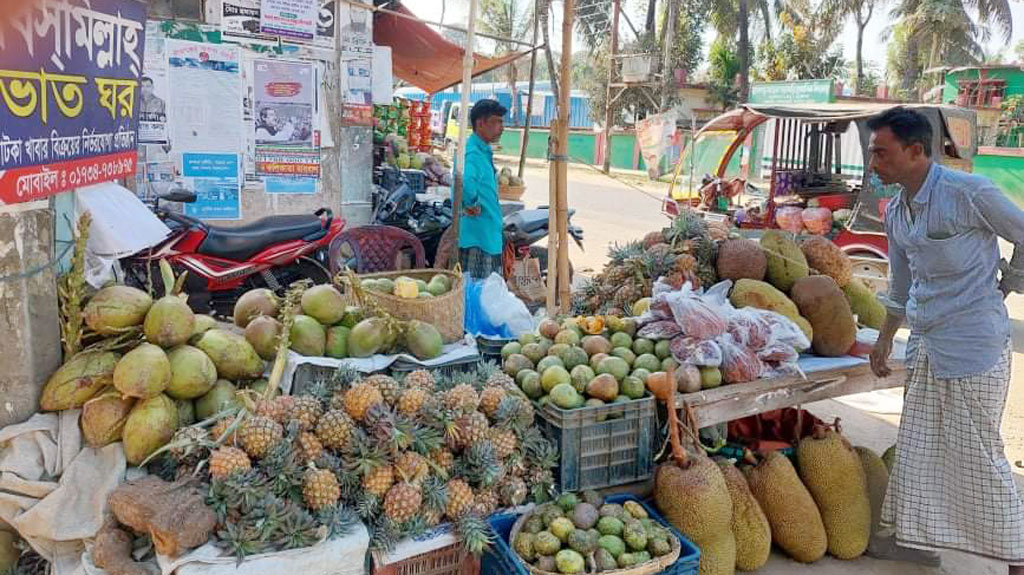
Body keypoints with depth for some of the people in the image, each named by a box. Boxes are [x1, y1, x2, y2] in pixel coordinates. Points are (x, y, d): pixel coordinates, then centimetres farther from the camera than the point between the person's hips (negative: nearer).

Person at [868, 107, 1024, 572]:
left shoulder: (967, 192, -15)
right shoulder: (896, 212, 9)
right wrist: (884, 339, 24)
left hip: (972, 342, -7)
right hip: (926, 345, 8)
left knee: (976, 454, 0)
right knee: (917, 445, 13)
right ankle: (914, 536, 27)